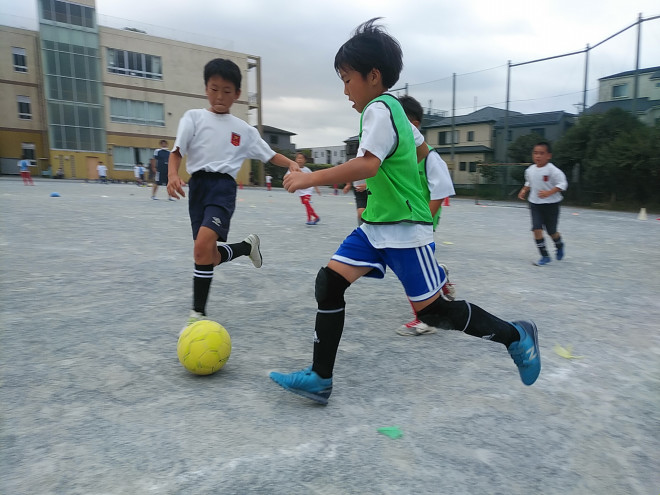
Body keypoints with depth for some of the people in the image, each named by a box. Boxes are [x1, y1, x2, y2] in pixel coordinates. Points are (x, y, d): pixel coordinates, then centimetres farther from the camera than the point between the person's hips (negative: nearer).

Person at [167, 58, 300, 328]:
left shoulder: (244, 129, 12)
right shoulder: (194, 117, 8)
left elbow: (270, 155, 15)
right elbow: (177, 151, 0)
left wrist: (292, 163, -4)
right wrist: (173, 175, -20)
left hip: (223, 186, -2)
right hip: (198, 185, 2)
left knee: (202, 248, -23)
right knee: (208, 256, 2)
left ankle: (198, 313, -9)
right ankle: (247, 246, 32)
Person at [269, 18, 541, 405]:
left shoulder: (379, 109, -15)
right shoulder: (394, 108, 14)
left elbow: (367, 165, -31)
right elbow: (421, 149, 26)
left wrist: (309, 179, -29)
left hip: (404, 229, -10)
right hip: (376, 225, 10)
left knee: (433, 311, -1)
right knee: (329, 282, -1)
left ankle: (516, 336, 22)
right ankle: (320, 379, 6)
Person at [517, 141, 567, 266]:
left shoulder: (553, 170, -16)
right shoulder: (530, 170, 2)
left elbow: (562, 184, -17)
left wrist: (549, 192, -30)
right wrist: (524, 190, 2)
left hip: (551, 204, -4)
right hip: (535, 204, 4)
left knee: (551, 231, 8)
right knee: (536, 229, -10)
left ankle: (559, 246, 44)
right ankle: (545, 256, 1)